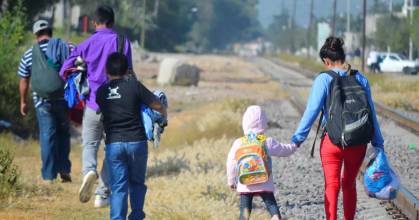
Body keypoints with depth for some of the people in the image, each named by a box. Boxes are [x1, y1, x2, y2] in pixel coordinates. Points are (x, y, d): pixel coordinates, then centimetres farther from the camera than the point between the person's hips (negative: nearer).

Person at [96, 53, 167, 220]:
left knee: (118, 187, 3)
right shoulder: (134, 85, -5)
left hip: (113, 143, 1)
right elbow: (157, 105, -2)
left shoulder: (101, 92, 3)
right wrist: (164, 114, 20)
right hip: (136, 141, -1)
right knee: (137, 182, 15)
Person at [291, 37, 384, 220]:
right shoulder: (360, 79, 3)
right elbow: (371, 113, 6)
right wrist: (378, 143, 13)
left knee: (331, 186, 1)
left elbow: (312, 110, -11)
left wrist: (299, 137, -5)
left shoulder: (323, 79, -7)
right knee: (349, 184, 20)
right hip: (357, 143, 3)